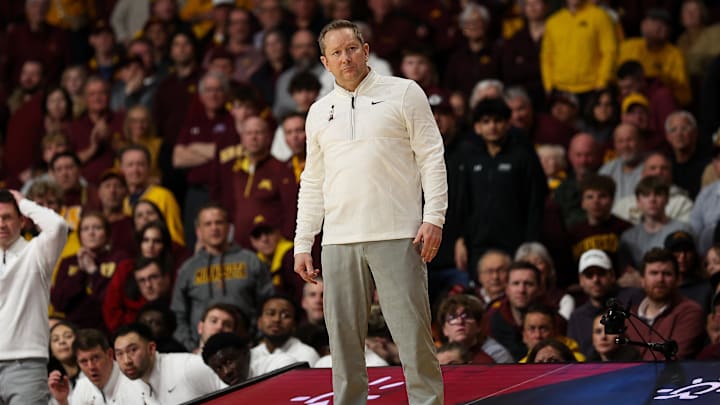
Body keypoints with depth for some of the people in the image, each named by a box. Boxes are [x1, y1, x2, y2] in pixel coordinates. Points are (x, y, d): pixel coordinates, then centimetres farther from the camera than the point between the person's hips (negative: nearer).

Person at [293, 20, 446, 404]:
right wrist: (302, 244, 12)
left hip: (397, 237, -4)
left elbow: (432, 158, 1)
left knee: (412, 332, -7)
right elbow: (312, 182, 19)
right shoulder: (320, 112, 16)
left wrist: (433, 218, -10)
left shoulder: (404, 94, 4)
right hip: (339, 242, 4)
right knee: (343, 337, 4)